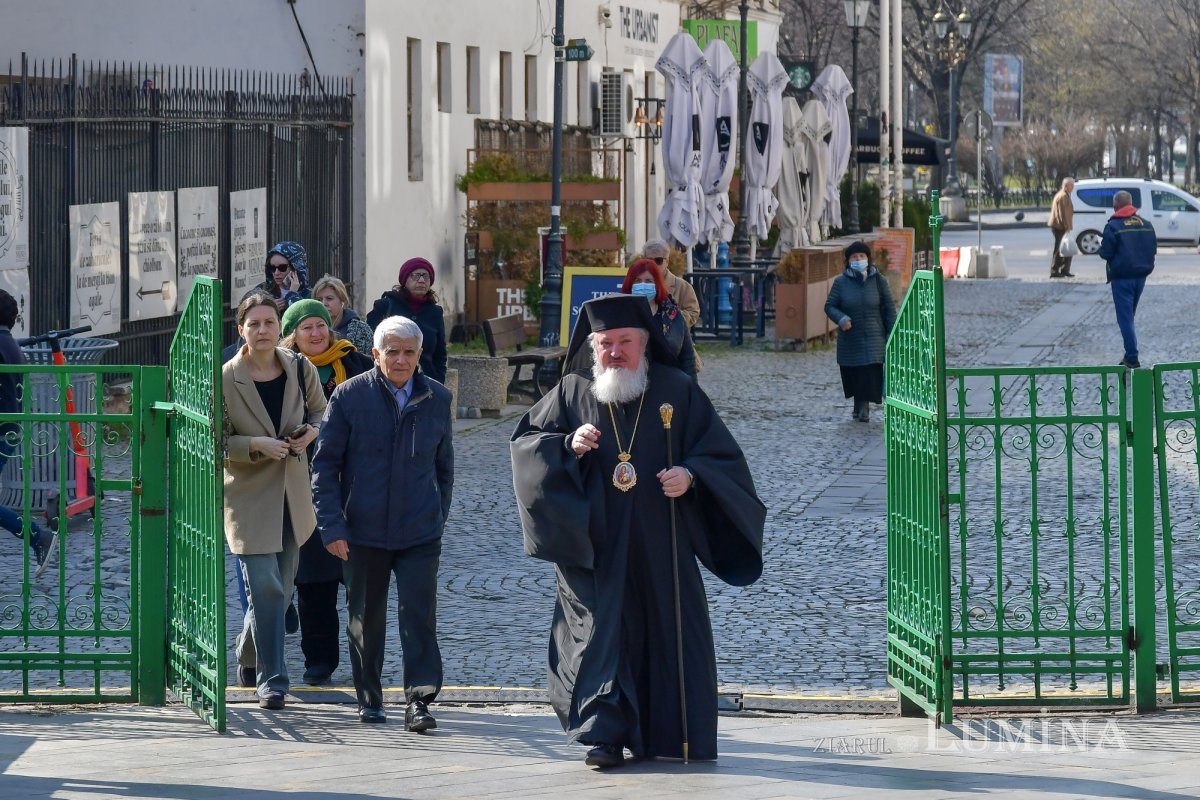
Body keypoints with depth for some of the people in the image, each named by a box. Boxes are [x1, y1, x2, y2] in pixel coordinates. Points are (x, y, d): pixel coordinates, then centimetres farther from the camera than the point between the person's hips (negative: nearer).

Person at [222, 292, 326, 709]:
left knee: (281, 587, 14)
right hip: (248, 496, -4)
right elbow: (215, 443, -7)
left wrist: (310, 432, -7)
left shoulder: (300, 369, -1)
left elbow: (320, 412, 15)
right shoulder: (225, 379, -12)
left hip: (292, 494, 4)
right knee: (265, 588, -12)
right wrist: (257, 445, -23)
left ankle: (249, 655, 37)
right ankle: (271, 679, -6)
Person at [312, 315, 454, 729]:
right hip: (363, 532, -1)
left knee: (419, 616, -9)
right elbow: (325, 465, -2)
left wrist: (438, 517, 12)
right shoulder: (350, 396, -4)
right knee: (366, 620, 11)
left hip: (419, 534, 1)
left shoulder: (437, 399, 4)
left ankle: (419, 701, -8)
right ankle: (369, 699, 26)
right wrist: (332, 526, -8)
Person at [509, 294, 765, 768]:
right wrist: (568, 446, -11)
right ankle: (606, 734, -7)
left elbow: (722, 453, 4)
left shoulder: (678, 391, 4)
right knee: (602, 632, -6)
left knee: (665, 634, 3)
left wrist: (691, 475, -17)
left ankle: (661, 735, 15)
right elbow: (523, 442, 8)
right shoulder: (572, 393, 7)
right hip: (593, 547, 0)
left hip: (659, 547, 0)